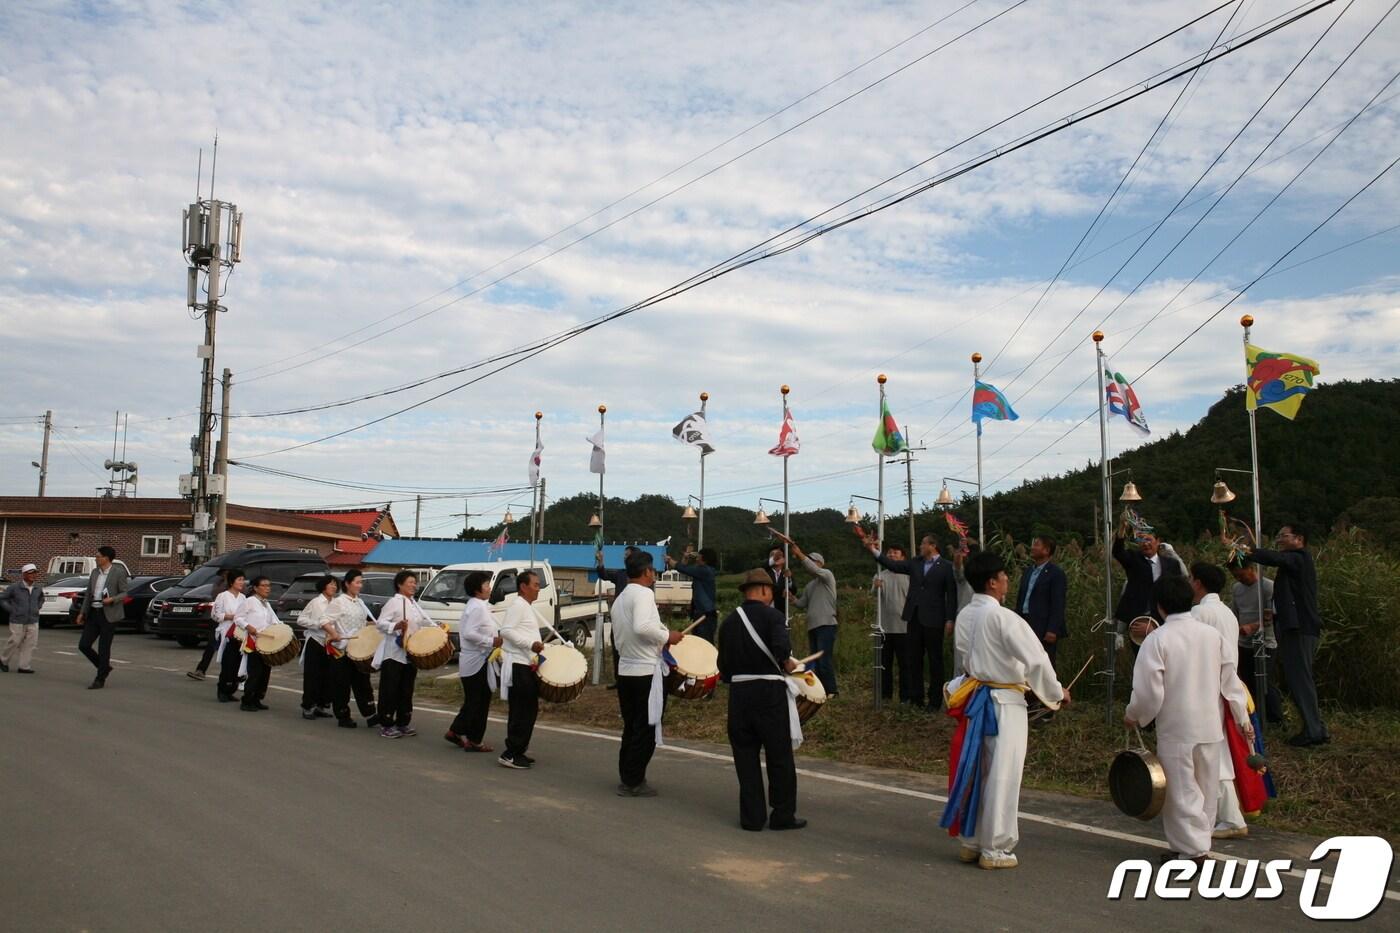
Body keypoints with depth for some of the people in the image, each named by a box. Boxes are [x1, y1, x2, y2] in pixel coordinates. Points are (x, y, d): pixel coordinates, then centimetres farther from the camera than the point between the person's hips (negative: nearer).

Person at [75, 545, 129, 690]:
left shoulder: (119, 572, -7)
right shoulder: (95, 572, 11)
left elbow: (126, 592, -7)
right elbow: (88, 594, 16)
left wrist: (112, 599, -23)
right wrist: (82, 612, 13)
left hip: (108, 615, -6)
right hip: (93, 613, 7)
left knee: (104, 648, -2)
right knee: (83, 645, 3)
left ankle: (100, 679, 10)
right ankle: (104, 667, 23)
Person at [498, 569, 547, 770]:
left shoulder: (527, 607, 20)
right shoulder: (518, 605, -11)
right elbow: (506, 630, -21)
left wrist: (537, 647, 14)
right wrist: (531, 644, -26)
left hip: (527, 665, 10)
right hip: (518, 666, -10)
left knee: (530, 710, 13)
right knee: (520, 712, -8)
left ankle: (519, 751, 20)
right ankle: (510, 755, -5)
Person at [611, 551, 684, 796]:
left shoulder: (619, 600, 14)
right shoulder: (644, 593, -15)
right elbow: (642, 627, -30)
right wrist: (667, 636, -16)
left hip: (625, 670, 9)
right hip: (647, 671, -9)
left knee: (631, 728, 16)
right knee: (646, 730, 1)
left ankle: (627, 778, 21)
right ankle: (633, 782, 5)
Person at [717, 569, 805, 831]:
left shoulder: (729, 621, 9)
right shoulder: (771, 615, -7)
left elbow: (723, 664, 10)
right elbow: (781, 646, -24)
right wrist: (788, 664, -5)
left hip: (739, 692, 5)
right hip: (769, 691, -4)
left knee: (745, 756, 10)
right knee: (779, 756, 7)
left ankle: (752, 817, 13)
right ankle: (783, 815, 13)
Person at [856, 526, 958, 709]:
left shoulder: (946, 567, -4)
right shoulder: (915, 563, 11)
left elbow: (951, 595, -6)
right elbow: (893, 565, 5)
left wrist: (950, 620, -10)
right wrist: (874, 550, -3)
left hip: (933, 619, -5)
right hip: (915, 618, 6)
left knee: (935, 660, 2)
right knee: (914, 659, 9)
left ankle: (935, 701, 9)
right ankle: (916, 698, 16)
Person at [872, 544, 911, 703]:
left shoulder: (908, 576, 0)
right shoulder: (880, 576, 7)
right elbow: (874, 594, -9)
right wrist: (875, 587, -31)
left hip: (903, 626, -3)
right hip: (885, 626, 3)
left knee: (904, 663, 1)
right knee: (885, 663, 9)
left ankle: (905, 696, 6)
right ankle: (885, 695, 16)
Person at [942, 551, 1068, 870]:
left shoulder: (964, 617, 4)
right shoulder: (1003, 617, -19)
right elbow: (1036, 660, -17)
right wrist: (1057, 693, -3)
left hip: (975, 698, 7)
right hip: (1004, 703, -7)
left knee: (975, 772, 15)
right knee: (1001, 776, 2)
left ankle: (969, 841, 25)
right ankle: (994, 849, 10)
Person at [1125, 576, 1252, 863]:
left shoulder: (1157, 639, -14)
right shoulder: (1213, 635, 2)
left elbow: (1149, 691, -15)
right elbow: (1230, 681, 8)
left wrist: (1133, 716, 2)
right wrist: (1242, 718, 18)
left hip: (1176, 730, -5)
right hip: (1210, 727, 5)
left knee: (1182, 790, 3)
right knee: (1205, 789, 17)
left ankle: (1192, 850, 3)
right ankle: (1199, 842, 27)